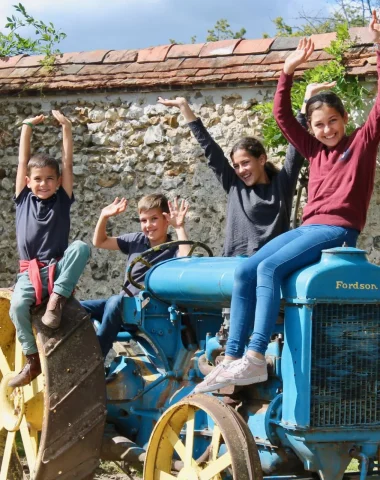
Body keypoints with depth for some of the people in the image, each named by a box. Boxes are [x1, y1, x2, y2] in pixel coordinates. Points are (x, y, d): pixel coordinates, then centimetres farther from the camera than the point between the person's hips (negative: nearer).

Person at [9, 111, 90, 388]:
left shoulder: (62, 199, 5)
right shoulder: (23, 199, 7)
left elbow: (68, 162, 0)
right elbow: (23, 161, 5)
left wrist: (66, 127, -4)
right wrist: (27, 127, 3)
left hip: (59, 269, -1)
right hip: (30, 272, 1)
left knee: (81, 247, -32)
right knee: (16, 306, -30)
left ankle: (56, 300, -28)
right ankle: (32, 360, -12)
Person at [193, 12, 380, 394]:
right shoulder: (314, 151, 19)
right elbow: (282, 116, 21)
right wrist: (288, 71, 13)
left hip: (338, 231, -7)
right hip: (308, 228, 7)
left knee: (270, 268, -28)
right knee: (245, 271, -11)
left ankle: (256, 359, -36)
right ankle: (233, 361, -18)